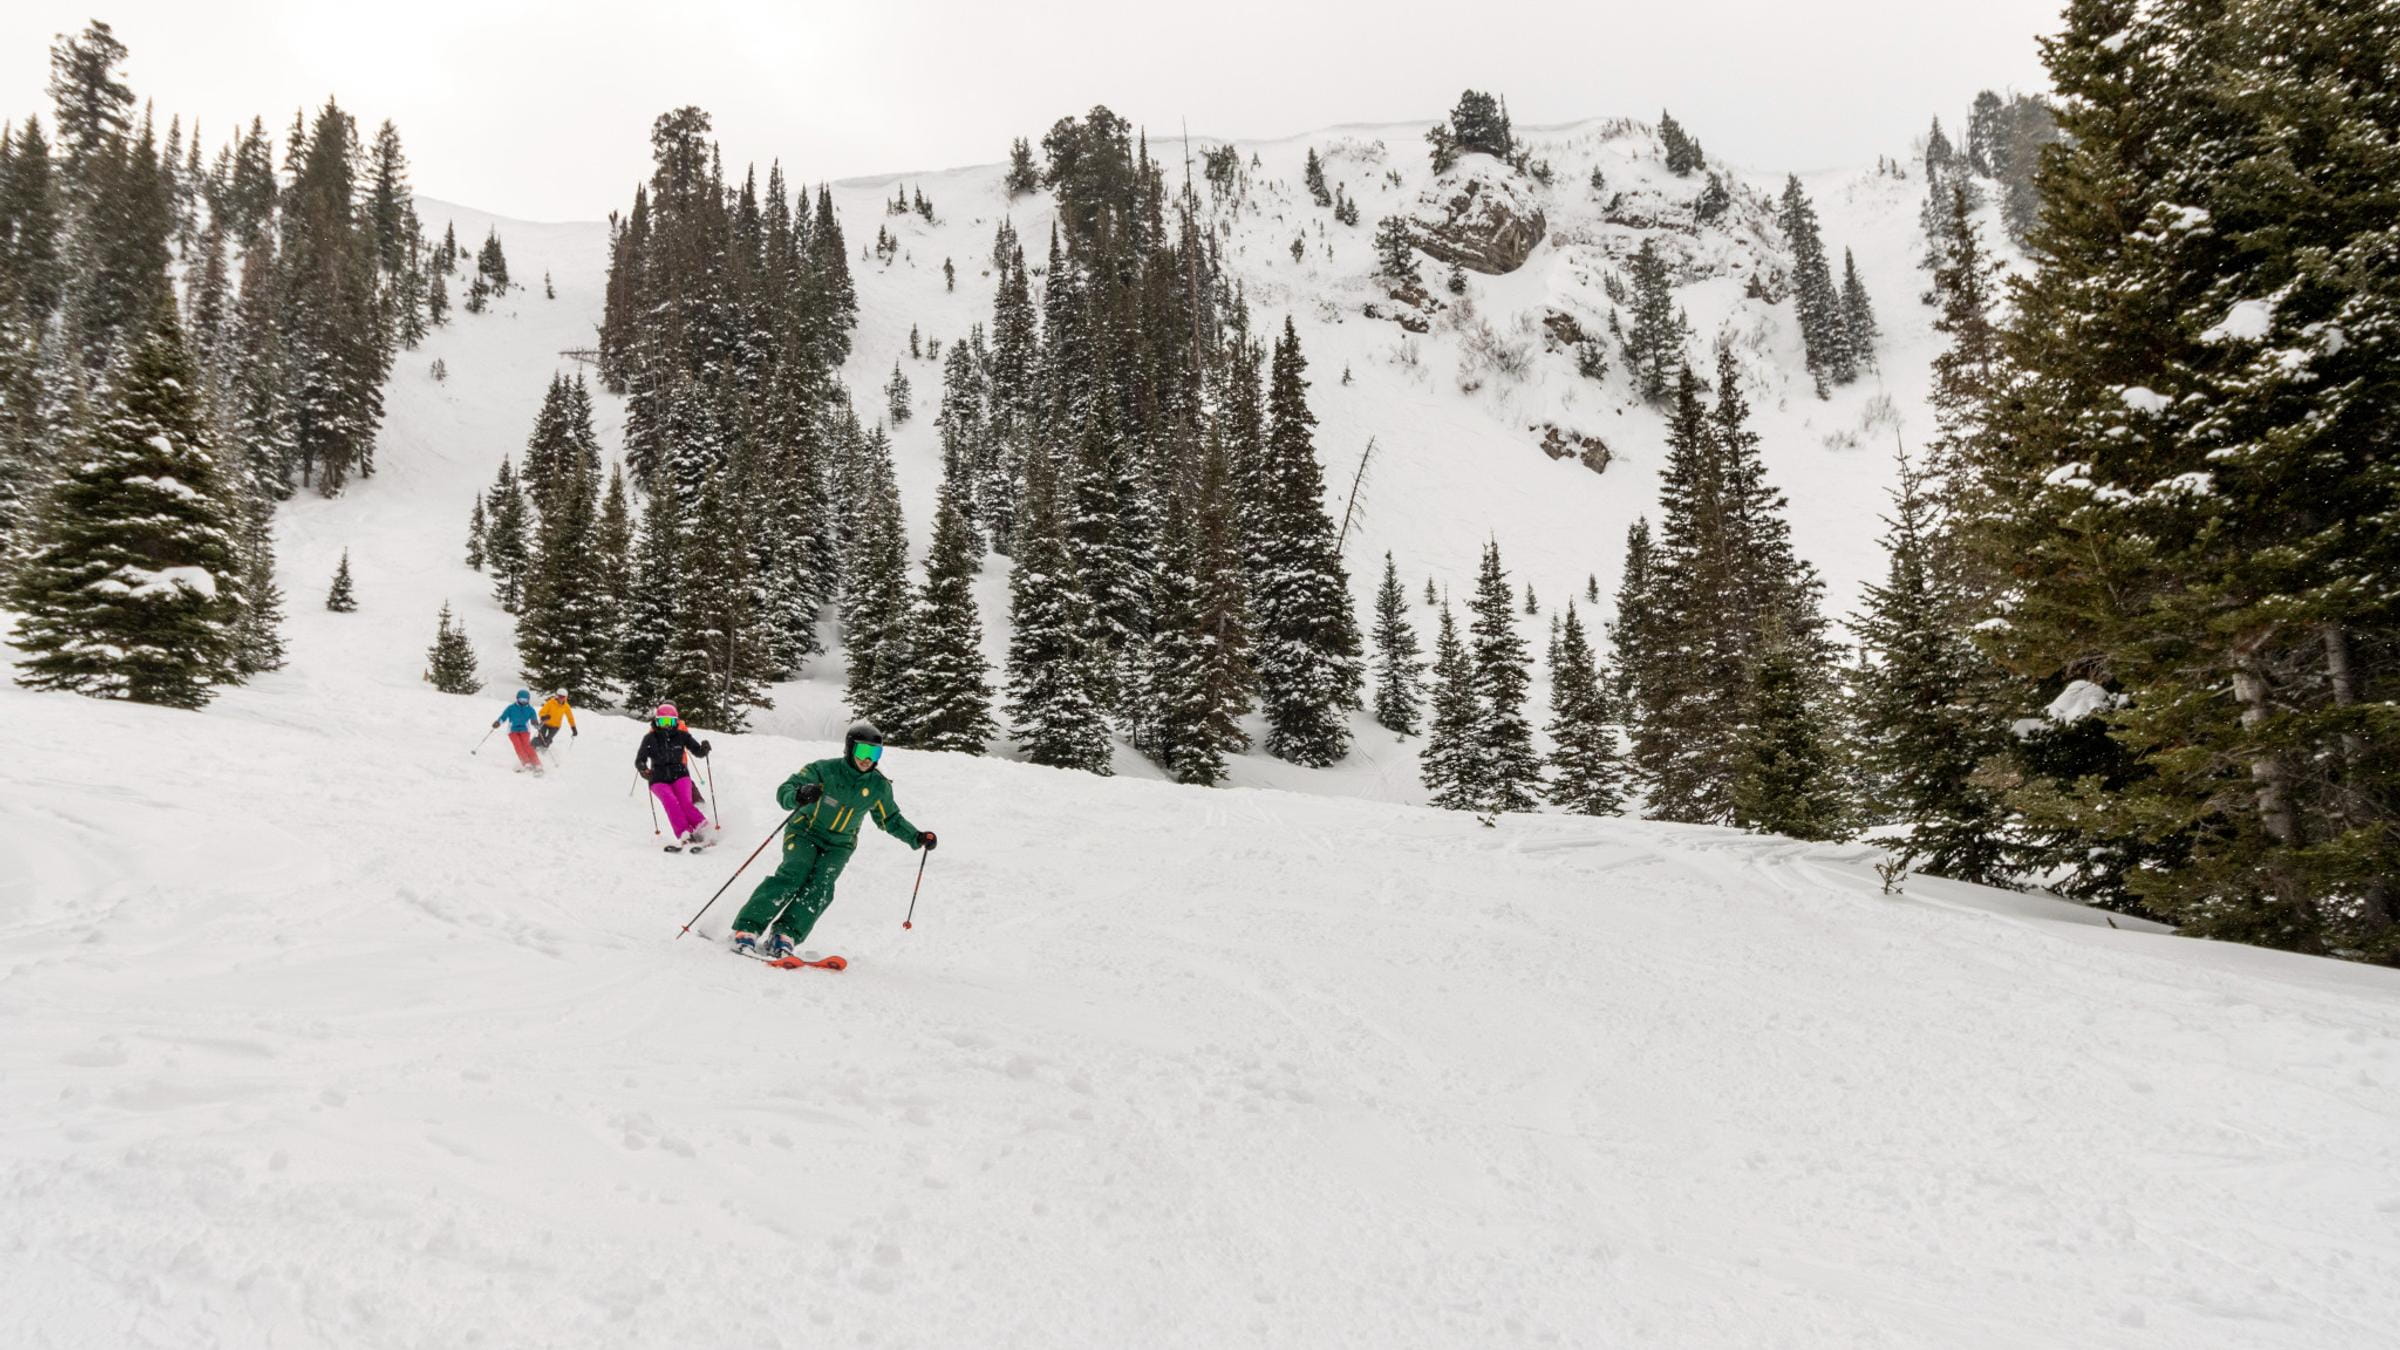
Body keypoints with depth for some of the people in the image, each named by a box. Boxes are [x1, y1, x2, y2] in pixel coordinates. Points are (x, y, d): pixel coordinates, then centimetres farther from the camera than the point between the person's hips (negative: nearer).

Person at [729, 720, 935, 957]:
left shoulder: (879, 787, -3)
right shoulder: (824, 770, -16)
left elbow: (891, 819, 12)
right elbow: (784, 791, -21)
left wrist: (917, 838, -2)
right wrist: (799, 796, -45)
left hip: (838, 846, 3)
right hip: (804, 833, -3)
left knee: (820, 887, -23)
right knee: (794, 874, -27)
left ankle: (785, 935, -27)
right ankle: (747, 928, -27)